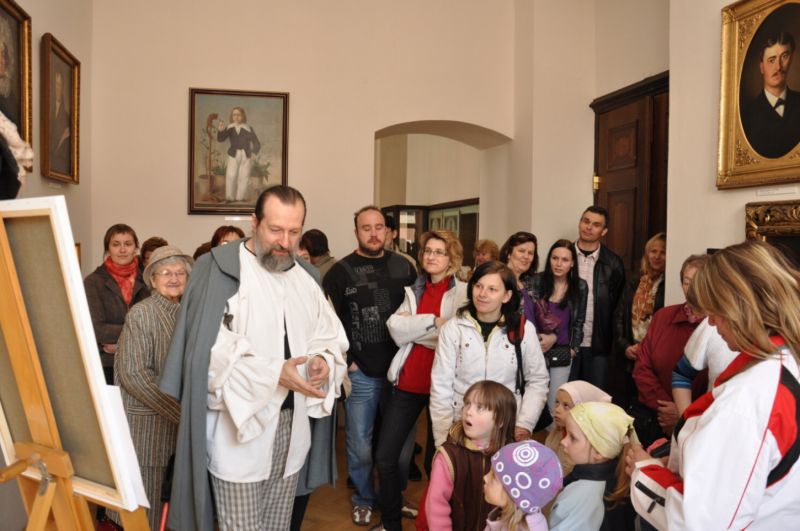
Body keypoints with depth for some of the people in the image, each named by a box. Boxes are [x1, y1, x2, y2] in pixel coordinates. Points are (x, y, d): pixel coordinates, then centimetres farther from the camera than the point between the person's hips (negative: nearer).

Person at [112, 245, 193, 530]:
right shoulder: (141, 313, -11)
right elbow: (133, 374, -17)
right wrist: (181, 411, -18)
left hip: (176, 416, 5)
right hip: (146, 417, -5)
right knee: (146, 491, 4)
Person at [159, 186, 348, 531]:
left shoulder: (304, 278, 9)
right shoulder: (221, 269, -12)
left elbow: (329, 336, 11)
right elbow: (212, 353, -20)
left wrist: (322, 360, -10)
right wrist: (274, 372, -25)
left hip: (291, 427, 6)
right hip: (238, 429, -6)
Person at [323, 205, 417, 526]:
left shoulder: (404, 267, 6)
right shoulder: (340, 272, -2)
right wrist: (345, 363, -8)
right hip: (360, 373, -2)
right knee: (360, 445, 8)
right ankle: (363, 499, 32)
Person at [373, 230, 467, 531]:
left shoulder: (464, 293, -3)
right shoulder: (412, 291, 10)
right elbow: (396, 331, -5)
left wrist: (413, 327, -10)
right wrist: (433, 321, -15)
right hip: (408, 381, 4)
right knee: (385, 457, 5)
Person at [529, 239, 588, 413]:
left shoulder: (580, 287, 2)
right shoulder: (536, 281, -2)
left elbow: (578, 322, 7)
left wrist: (573, 348, 1)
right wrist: (539, 338, -8)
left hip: (561, 353, 0)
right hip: (535, 349, 0)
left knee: (555, 405, 2)